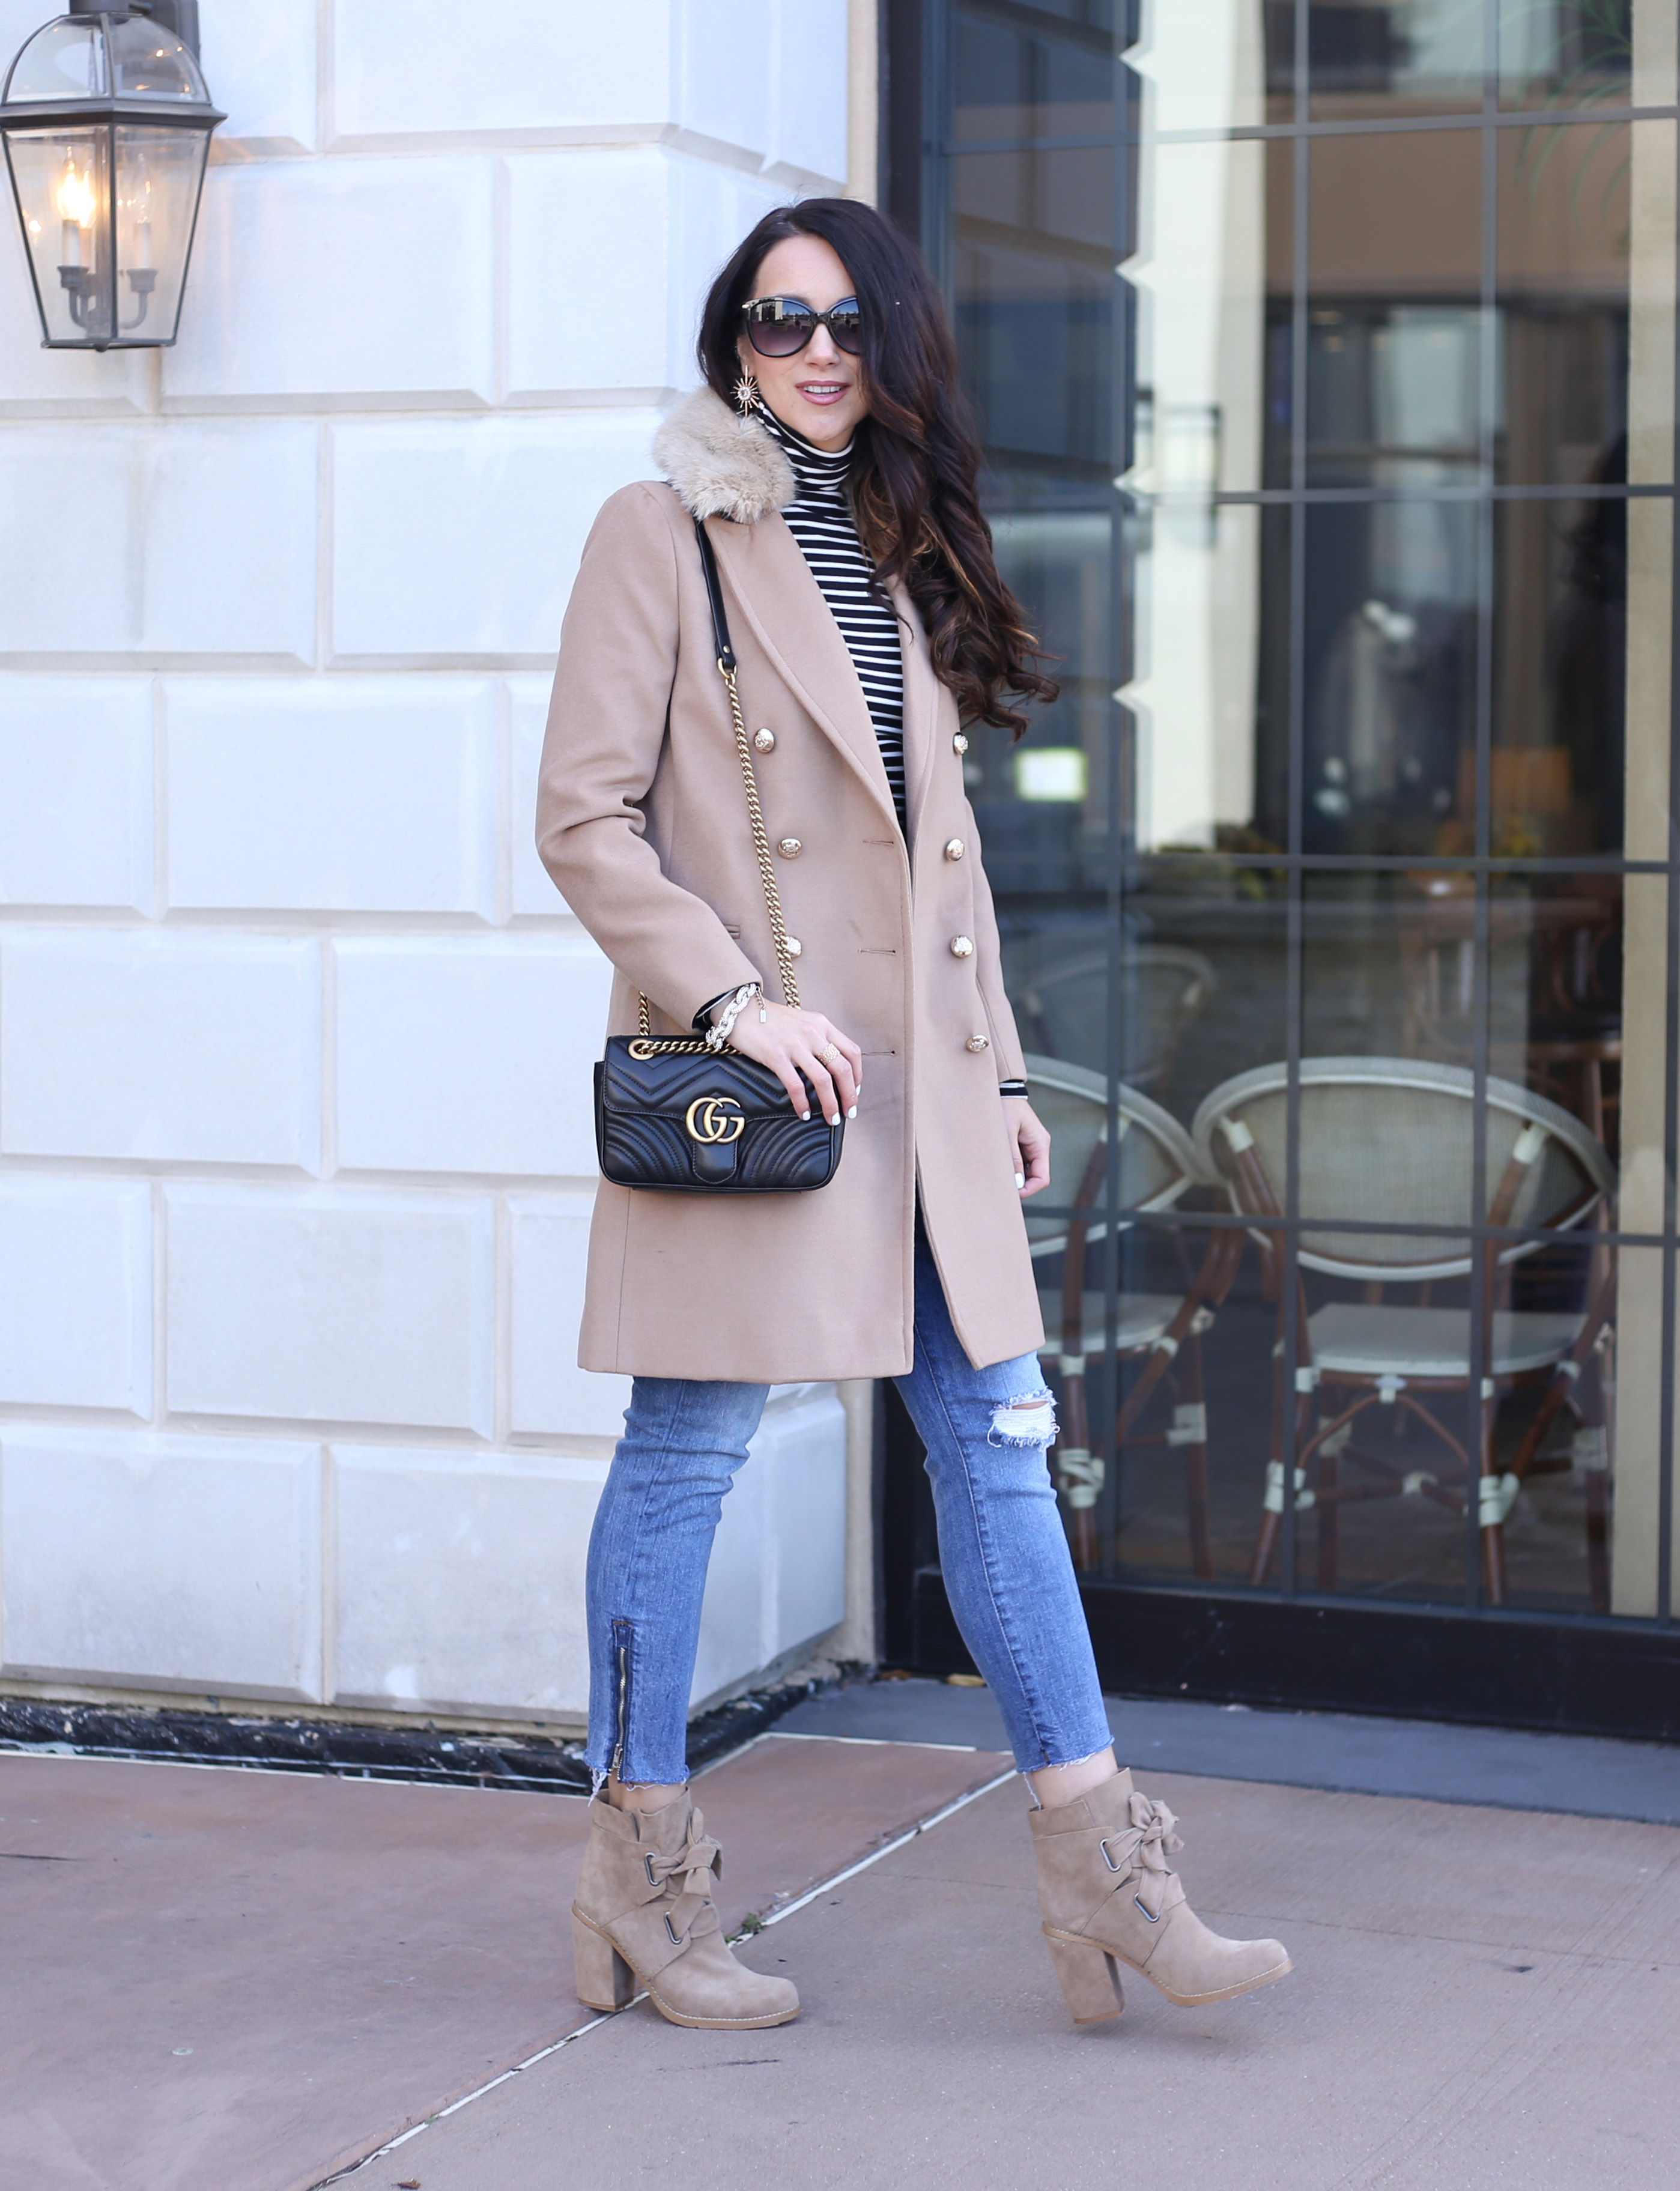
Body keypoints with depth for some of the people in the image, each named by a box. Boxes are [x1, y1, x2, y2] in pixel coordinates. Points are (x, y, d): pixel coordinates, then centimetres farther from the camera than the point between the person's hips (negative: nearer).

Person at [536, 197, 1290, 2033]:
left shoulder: (905, 548, 17)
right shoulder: (664, 534, -3)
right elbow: (585, 817, -8)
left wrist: (998, 1071, 15)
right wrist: (733, 1000, -18)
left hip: (915, 1082, 6)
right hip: (746, 1080, -6)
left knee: (996, 1440, 4)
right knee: (689, 1453, 1)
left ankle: (1104, 1883, 7)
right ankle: (639, 1875, 13)